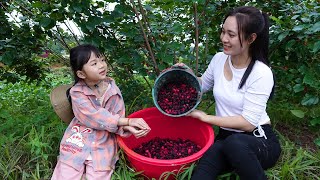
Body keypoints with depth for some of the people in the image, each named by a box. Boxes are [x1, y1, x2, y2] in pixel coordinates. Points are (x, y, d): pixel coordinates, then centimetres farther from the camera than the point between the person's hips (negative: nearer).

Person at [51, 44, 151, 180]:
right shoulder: (77, 92, -12)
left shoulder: (113, 90, -5)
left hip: (103, 143, 2)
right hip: (78, 142, -1)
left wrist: (128, 128, -26)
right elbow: (94, 116, -22)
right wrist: (128, 121, -26)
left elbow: (118, 119, -2)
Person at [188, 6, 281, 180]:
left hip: (259, 141, 0)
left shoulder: (261, 73, -17)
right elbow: (203, 85, 17)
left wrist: (205, 117, -16)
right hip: (226, 138, 1)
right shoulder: (219, 59, -1)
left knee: (234, 143, -37)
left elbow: (248, 123, -19)